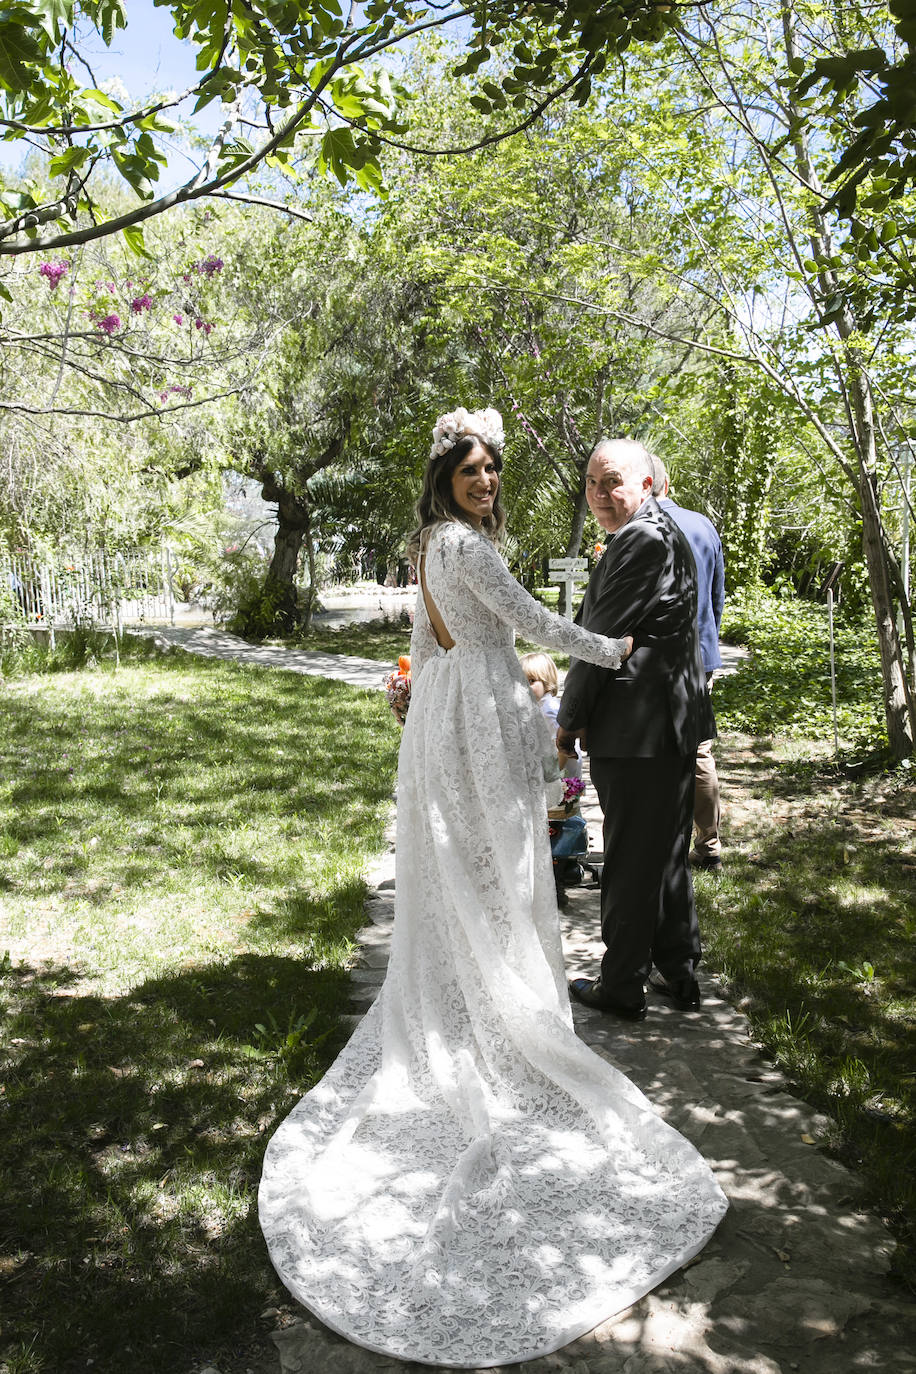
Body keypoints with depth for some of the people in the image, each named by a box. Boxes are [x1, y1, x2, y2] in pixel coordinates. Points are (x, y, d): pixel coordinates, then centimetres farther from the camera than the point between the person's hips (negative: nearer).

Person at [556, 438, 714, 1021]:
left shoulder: (643, 540, -17)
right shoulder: (665, 534, 17)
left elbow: (601, 638, -18)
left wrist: (569, 720, -8)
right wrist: (586, 715, 16)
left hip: (637, 730, -10)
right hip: (671, 724, 10)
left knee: (631, 863, 2)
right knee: (668, 854, 19)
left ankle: (623, 987, 15)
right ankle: (680, 972, 32)